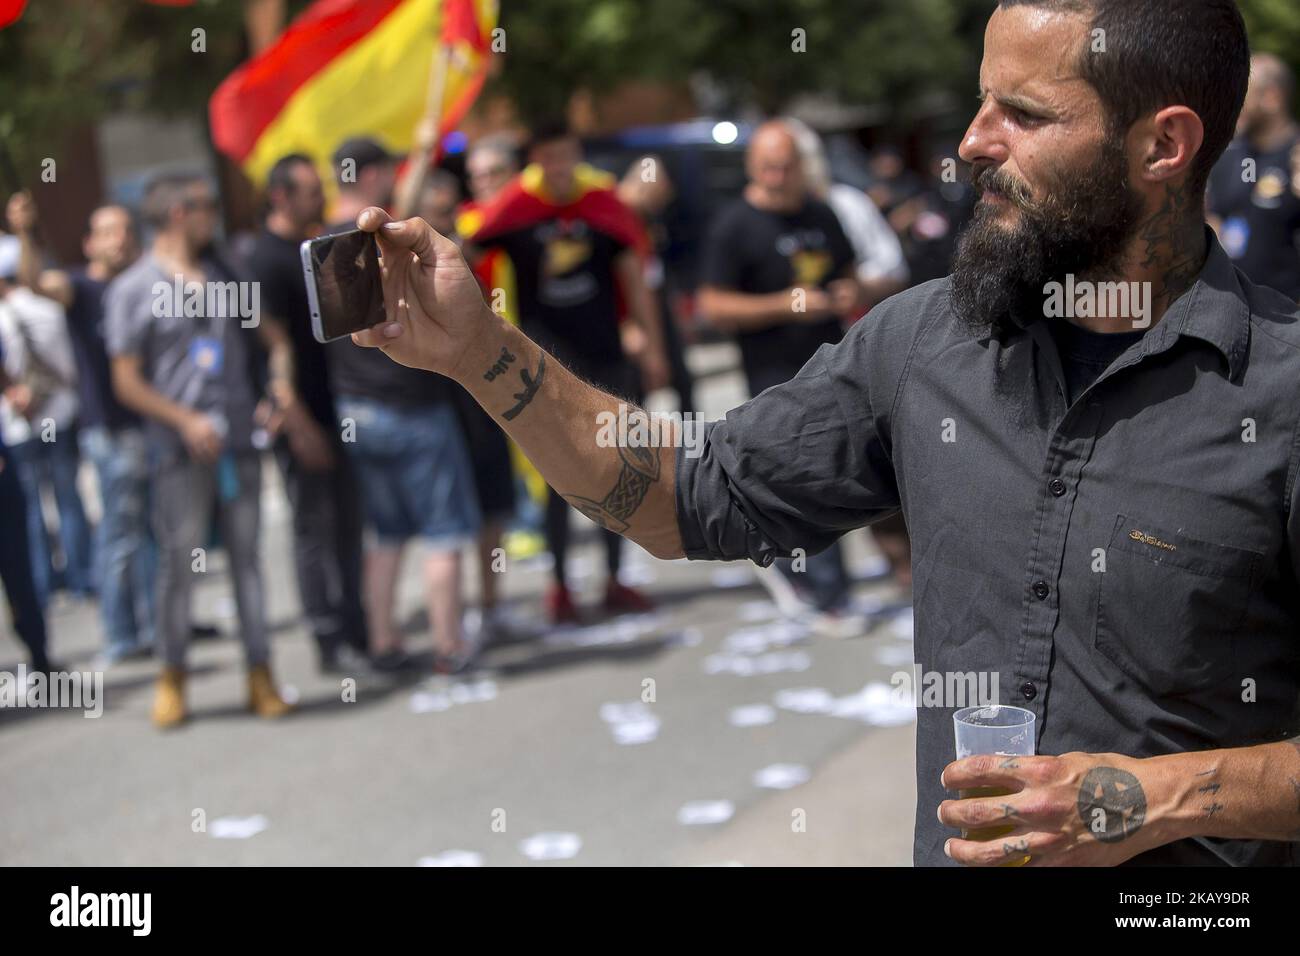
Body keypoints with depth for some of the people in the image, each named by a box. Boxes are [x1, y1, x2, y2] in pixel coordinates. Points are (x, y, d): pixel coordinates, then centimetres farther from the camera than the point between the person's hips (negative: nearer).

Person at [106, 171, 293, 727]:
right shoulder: (131, 290, 1)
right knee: (178, 561, -2)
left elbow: (269, 329, 16)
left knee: (247, 556, 5)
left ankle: (260, 676, 9)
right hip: (181, 450, -4)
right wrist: (186, 421, -15)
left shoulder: (224, 273, 14)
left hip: (239, 441, 4)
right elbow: (127, 384, -3)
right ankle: (171, 677, 11)